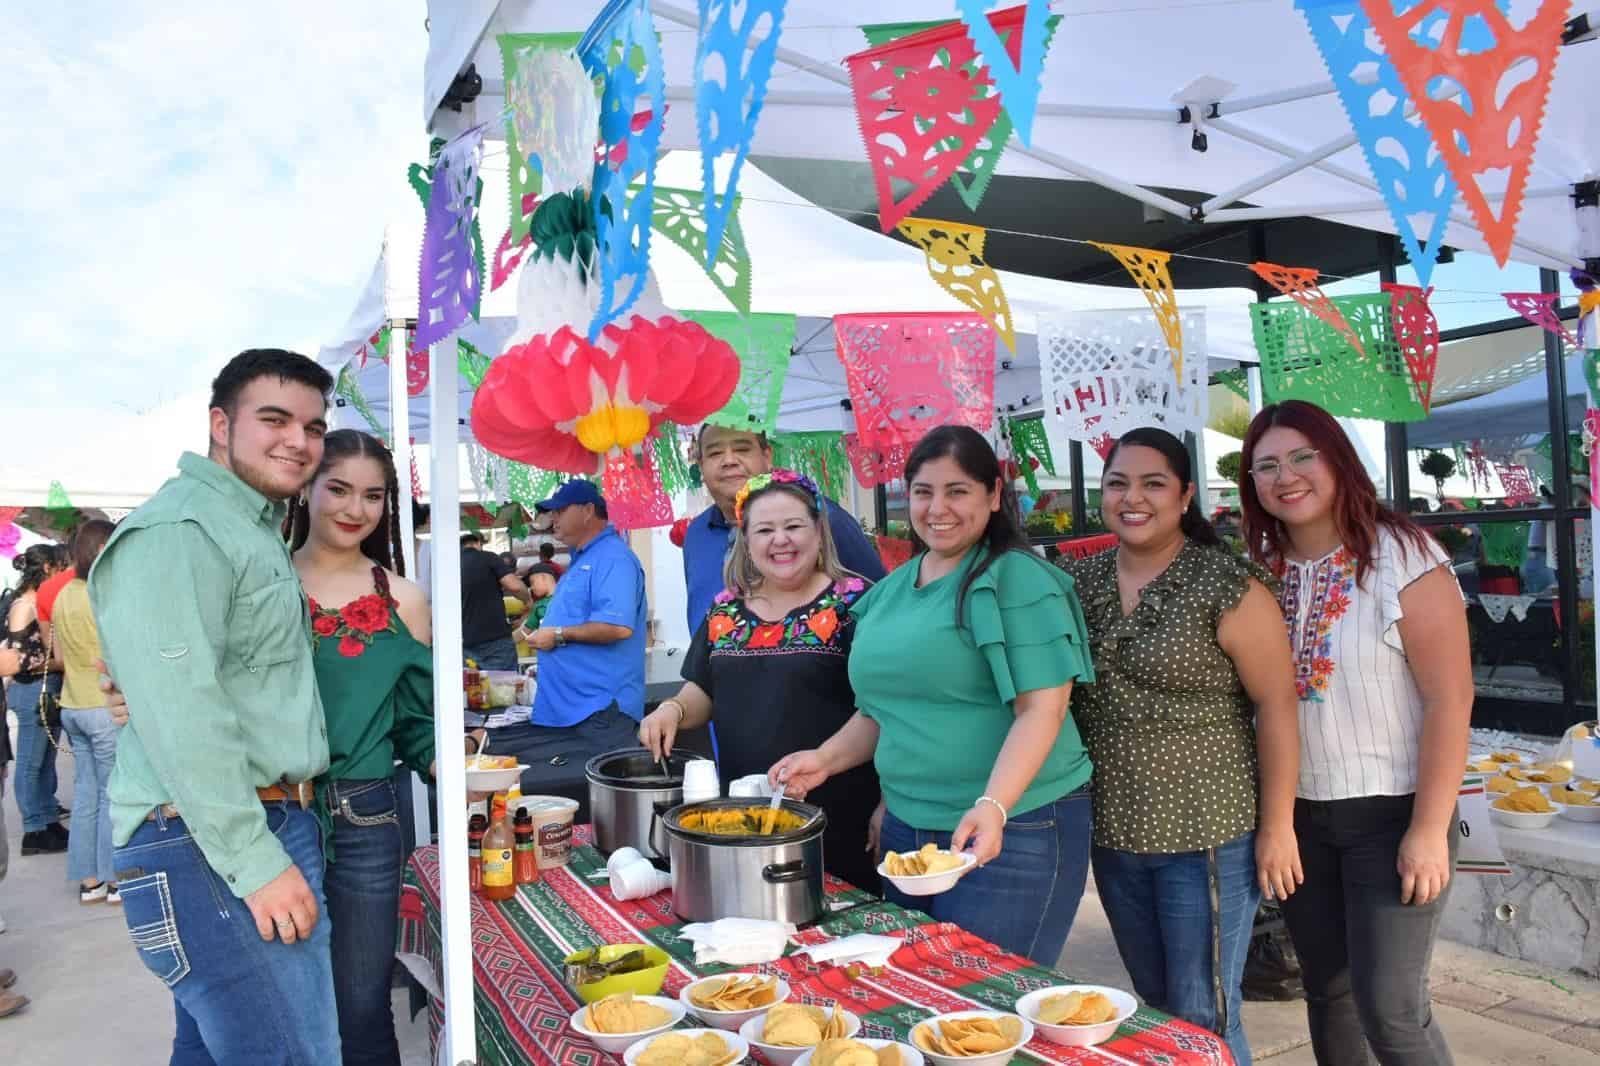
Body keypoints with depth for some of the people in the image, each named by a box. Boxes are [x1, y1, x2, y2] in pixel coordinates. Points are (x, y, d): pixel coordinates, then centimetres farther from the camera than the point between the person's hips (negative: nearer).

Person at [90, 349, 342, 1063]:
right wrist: (256, 863, -21)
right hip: (208, 846, -10)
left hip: (275, 826, 10)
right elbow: (179, 711, -22)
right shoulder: (179, 530, -13)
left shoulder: (257, 532, 19)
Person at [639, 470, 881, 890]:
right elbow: (702, 692, 16)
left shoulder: (853, 603, -9)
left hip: (840, 819, -5)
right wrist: (673, 709, -5)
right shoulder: (726, 611, 8)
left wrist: (887, 805, -17)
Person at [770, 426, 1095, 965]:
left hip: (1010, 831, -7)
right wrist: (826, 758, 7)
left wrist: (992, 807, -28)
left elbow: (1041, 709, -17)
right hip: (907, 828, 7)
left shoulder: (1020, 581, -11)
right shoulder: (891, 590, 11)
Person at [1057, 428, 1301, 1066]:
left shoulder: (1227, 586, -11)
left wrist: (1277, 826, -10)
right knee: (1154, 1006, 20)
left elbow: (1277, 707, -10)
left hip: (1207, 837, -5)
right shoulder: (1078, 580, 3)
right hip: (1112, 834, 5)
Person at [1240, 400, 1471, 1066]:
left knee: (1390, 1010, -3)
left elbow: (1450, 699, -15)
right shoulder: (1259, 567, 1)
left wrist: (1429, 829, -17)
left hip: (1392, 812, -5)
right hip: (1297, 813, 5)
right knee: (1327, 991, 16)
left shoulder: (1403, 557, -13)